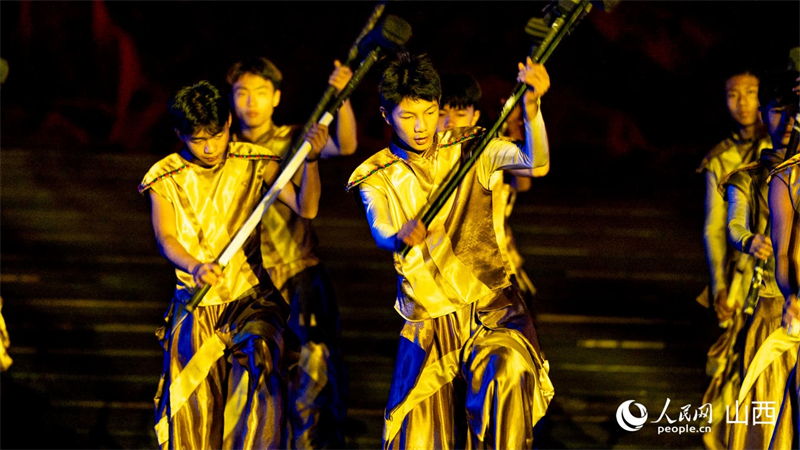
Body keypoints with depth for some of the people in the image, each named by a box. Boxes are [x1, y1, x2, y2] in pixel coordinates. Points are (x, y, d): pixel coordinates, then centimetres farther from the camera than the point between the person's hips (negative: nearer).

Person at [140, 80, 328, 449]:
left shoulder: (254, 164, -3)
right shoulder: (164, 179, -1)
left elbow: (305, 208, -14)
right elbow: (166, 238, -14)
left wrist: (311, 160, -31)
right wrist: (195, 267, -35)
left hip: (249, 298, -1)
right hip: (194, 306, 1)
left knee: (260, 359, -29)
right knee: (192, 419, 5)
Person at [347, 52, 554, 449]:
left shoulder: (469, 148, 1)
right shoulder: (377, 177, 2)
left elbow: (536, 164, -15)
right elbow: (380, 233, -17)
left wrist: (531, 106, -32)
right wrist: (401, 238, -42)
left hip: (490, 306, -1)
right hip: (427, 323, 1)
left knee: (508, 369, -31)